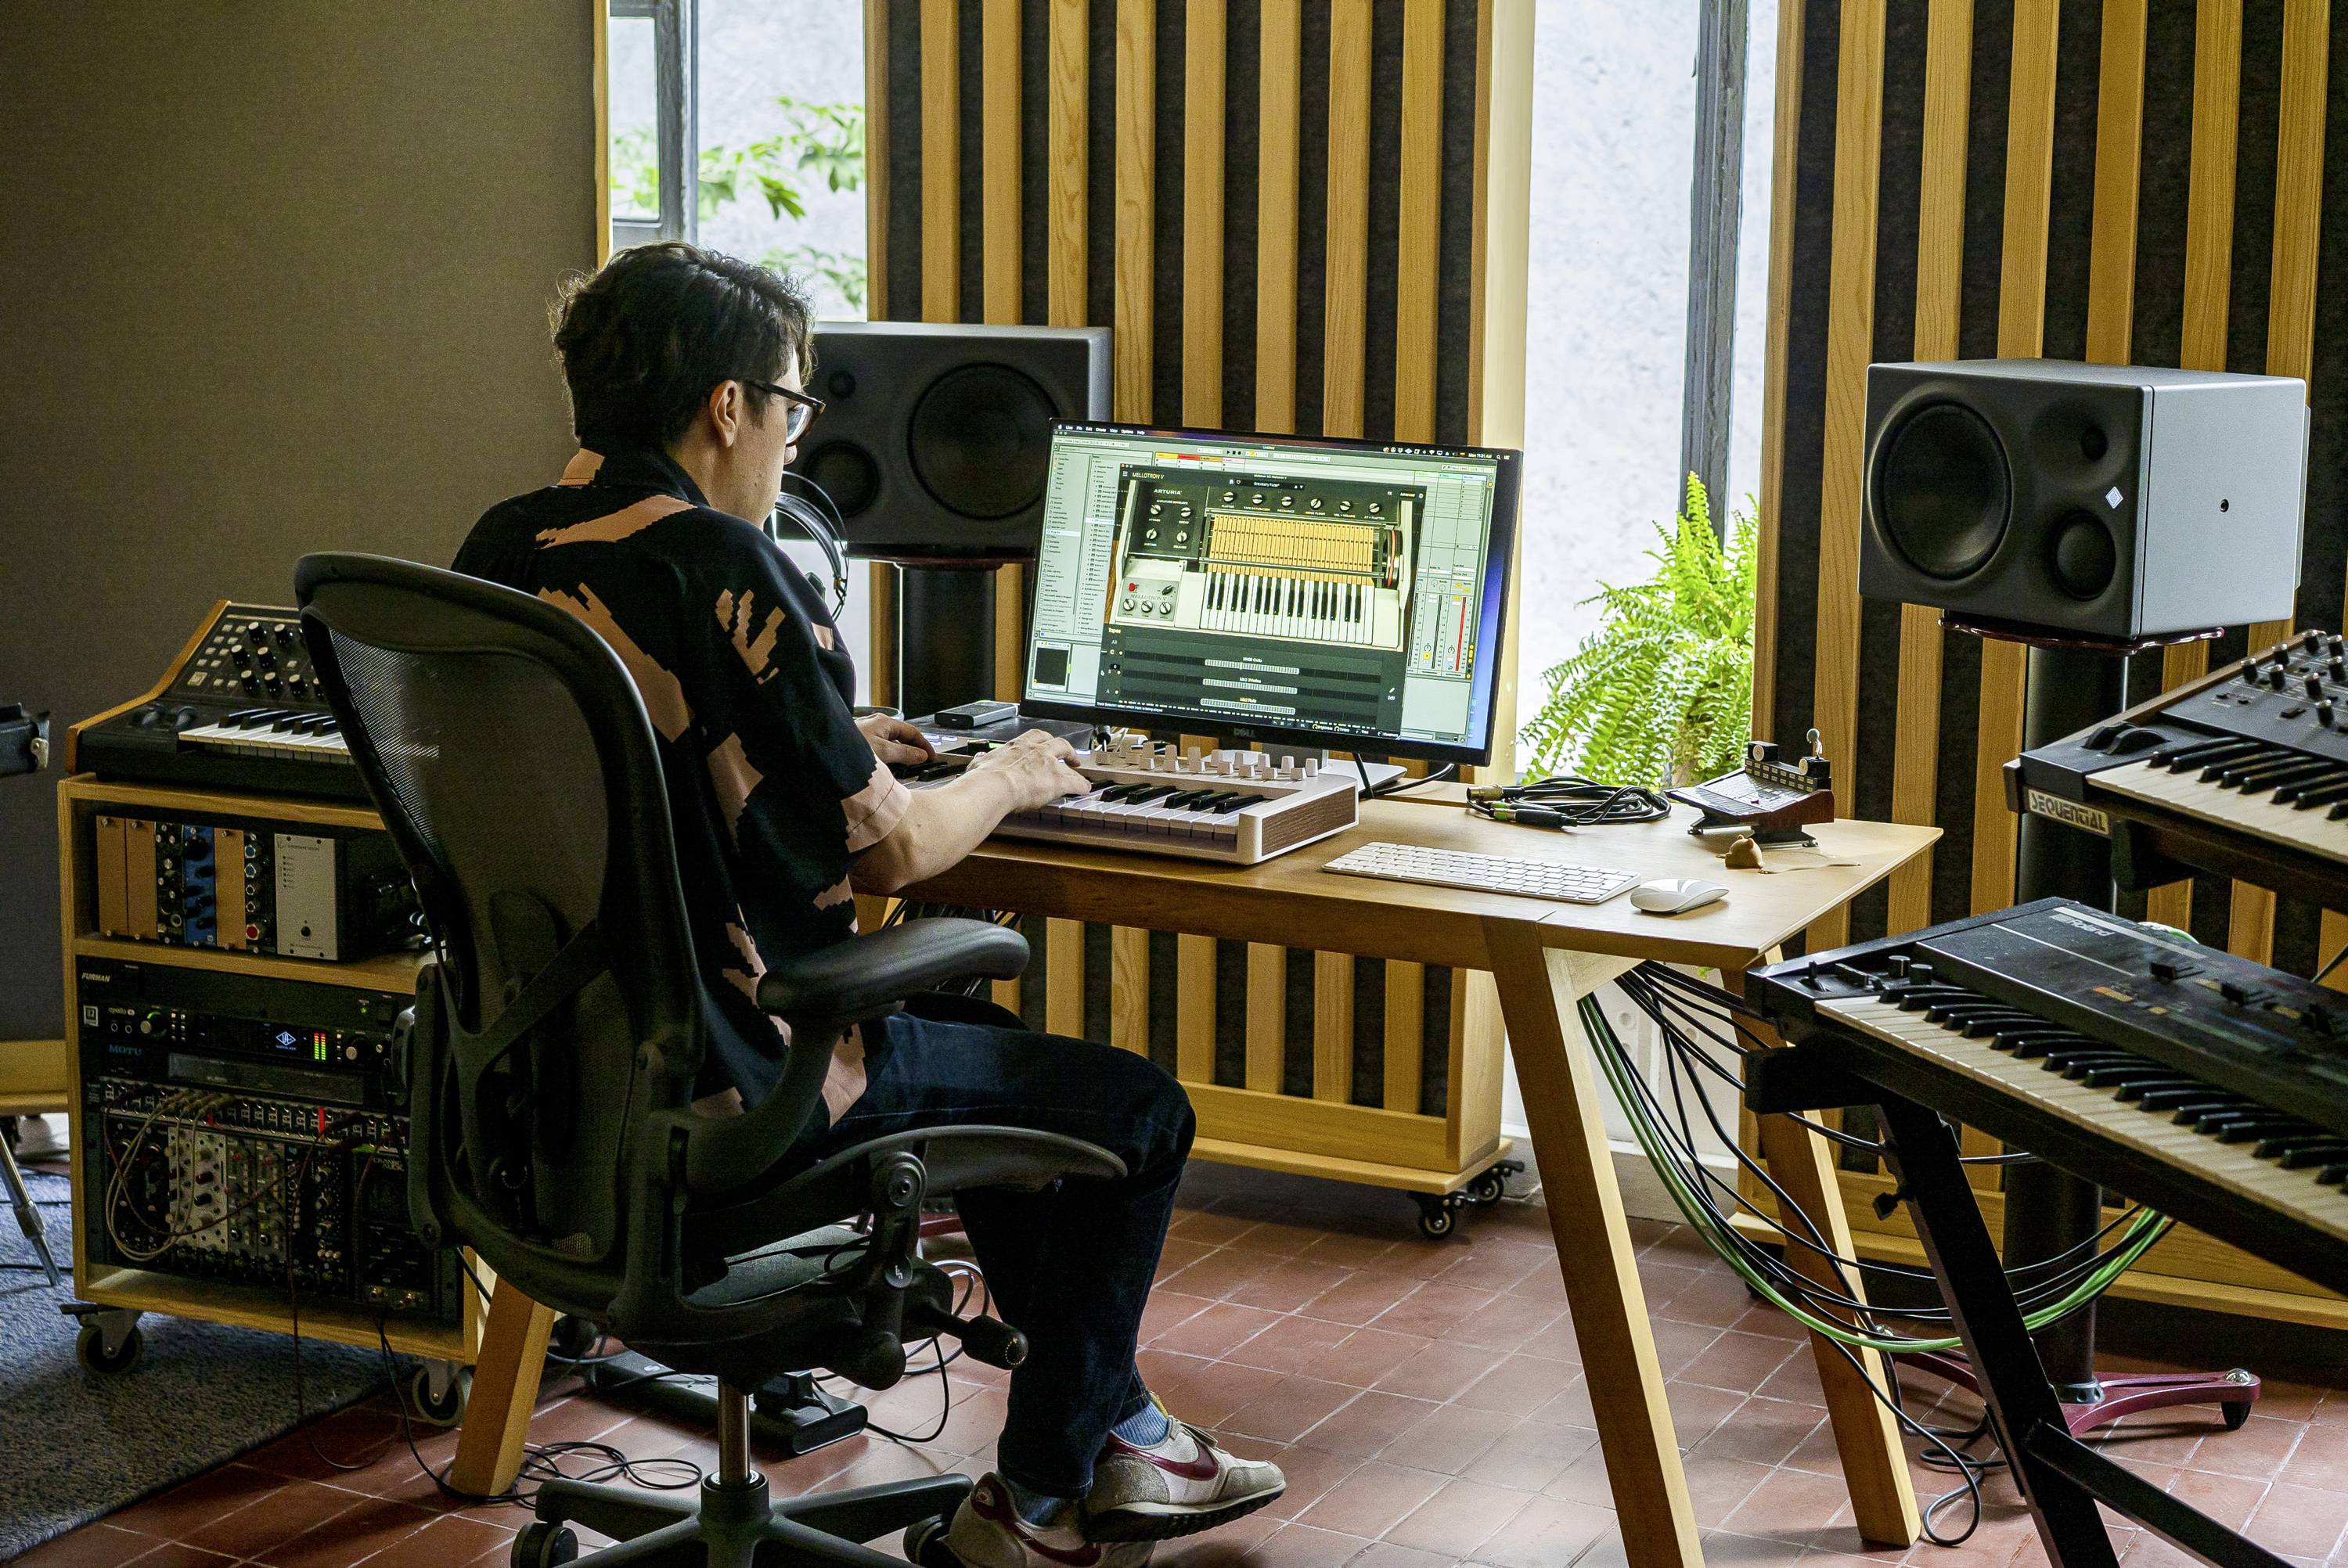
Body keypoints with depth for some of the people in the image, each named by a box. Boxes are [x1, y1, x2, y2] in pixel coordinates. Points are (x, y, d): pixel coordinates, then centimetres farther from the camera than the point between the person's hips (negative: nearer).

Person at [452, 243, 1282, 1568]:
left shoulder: (502, 549, 4)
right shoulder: (720, 570, -21)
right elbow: (887, 852, -16)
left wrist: (834, 748, 20)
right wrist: (1004, 779, 4)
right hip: (730, 1089, -9)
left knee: (972, 1034, 30)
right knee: (1136, 1110, 8)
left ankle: (1113, 1431, 37)